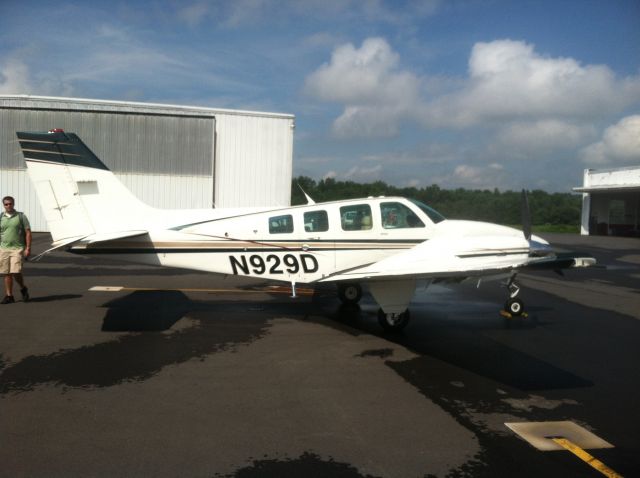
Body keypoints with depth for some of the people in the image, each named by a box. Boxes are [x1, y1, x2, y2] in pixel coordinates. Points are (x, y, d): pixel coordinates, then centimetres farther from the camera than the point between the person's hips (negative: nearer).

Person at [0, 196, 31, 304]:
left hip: (17, 249, -3)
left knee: (16, 272, -12)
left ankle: (23, 288, 15)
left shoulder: (21, 216, 1)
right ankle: (9, 296, 11)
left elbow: (28, 233, -1)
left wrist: (28, 248, -8)